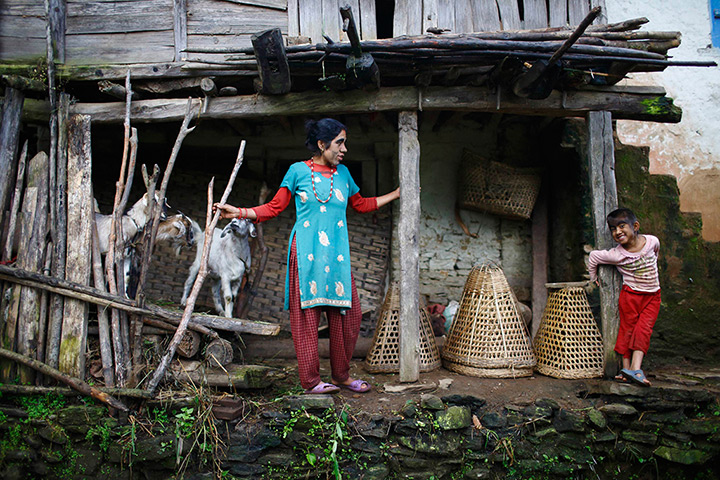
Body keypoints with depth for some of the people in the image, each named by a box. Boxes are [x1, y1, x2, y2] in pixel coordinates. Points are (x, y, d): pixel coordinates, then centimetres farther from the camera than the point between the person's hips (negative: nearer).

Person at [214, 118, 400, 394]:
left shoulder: (342, 173, 14)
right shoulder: (298, 170, 1)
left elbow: (361, 204, 26)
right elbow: (275, 207, 3)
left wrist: (396, 194, 28)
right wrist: (238, 213, -6)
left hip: (337, 255, 5)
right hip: (306, 254, -5)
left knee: (349, 314, 3)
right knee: (306, 315, -1)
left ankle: (341, 374, 20)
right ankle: (310, 381, 10)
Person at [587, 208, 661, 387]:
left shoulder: (652, 241, -10)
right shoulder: (616, 254, -17)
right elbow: (593, 255, 0)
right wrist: (593, 276, 11)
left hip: (652, 296, 1)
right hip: (630, 295, -1)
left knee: (643, 329, -10)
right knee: (627, 329, 1)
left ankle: (635, 368, -15)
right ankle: (626, 367, 9)